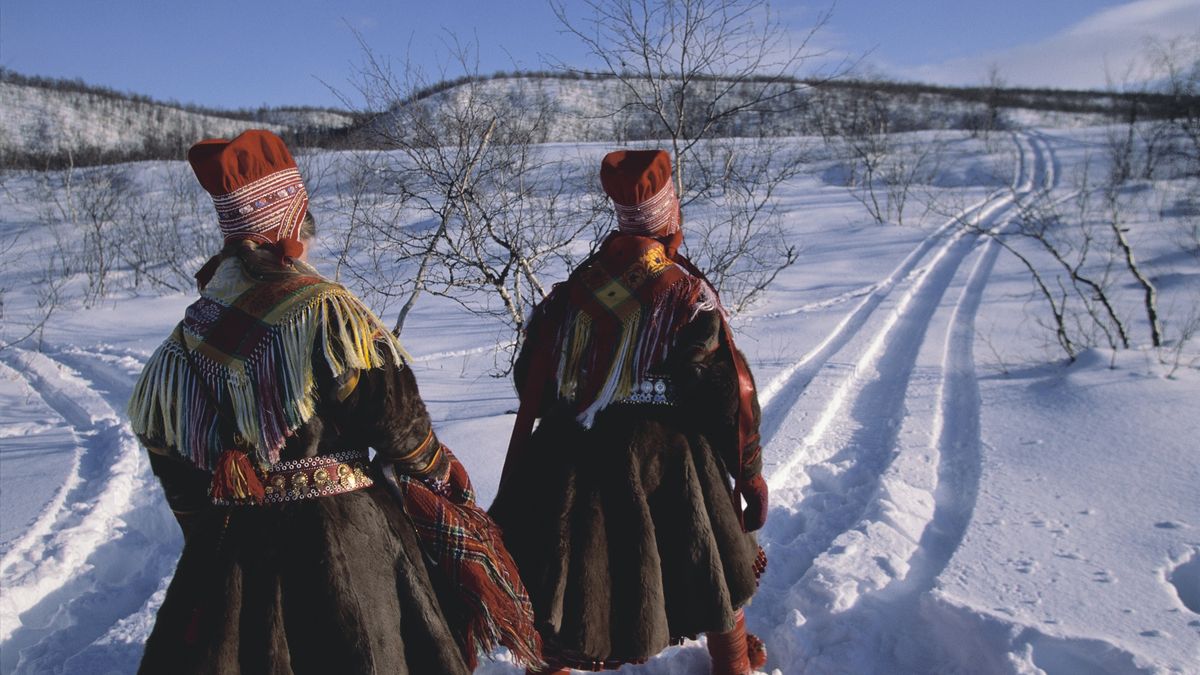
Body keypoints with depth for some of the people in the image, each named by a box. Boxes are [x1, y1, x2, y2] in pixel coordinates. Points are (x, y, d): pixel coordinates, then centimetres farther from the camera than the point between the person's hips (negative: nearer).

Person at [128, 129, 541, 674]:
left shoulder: (193, 327, 1)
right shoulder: (325, 309, -17)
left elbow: (163, 443, 10)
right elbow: (396, 420, -14)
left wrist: (205, 525, 22)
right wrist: (440, 477, 5)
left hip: (228, 541, 5)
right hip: (340, 529, -5)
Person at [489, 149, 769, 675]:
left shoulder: (570, 289, 3)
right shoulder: (686, 292, -10)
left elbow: (528, 379, 8)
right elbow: (729, 395, -9)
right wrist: (749, 473, -1)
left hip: (567, 459, 3)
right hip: (663, 461, -2)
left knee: (567, 579, 16)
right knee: (714, 564, 20)